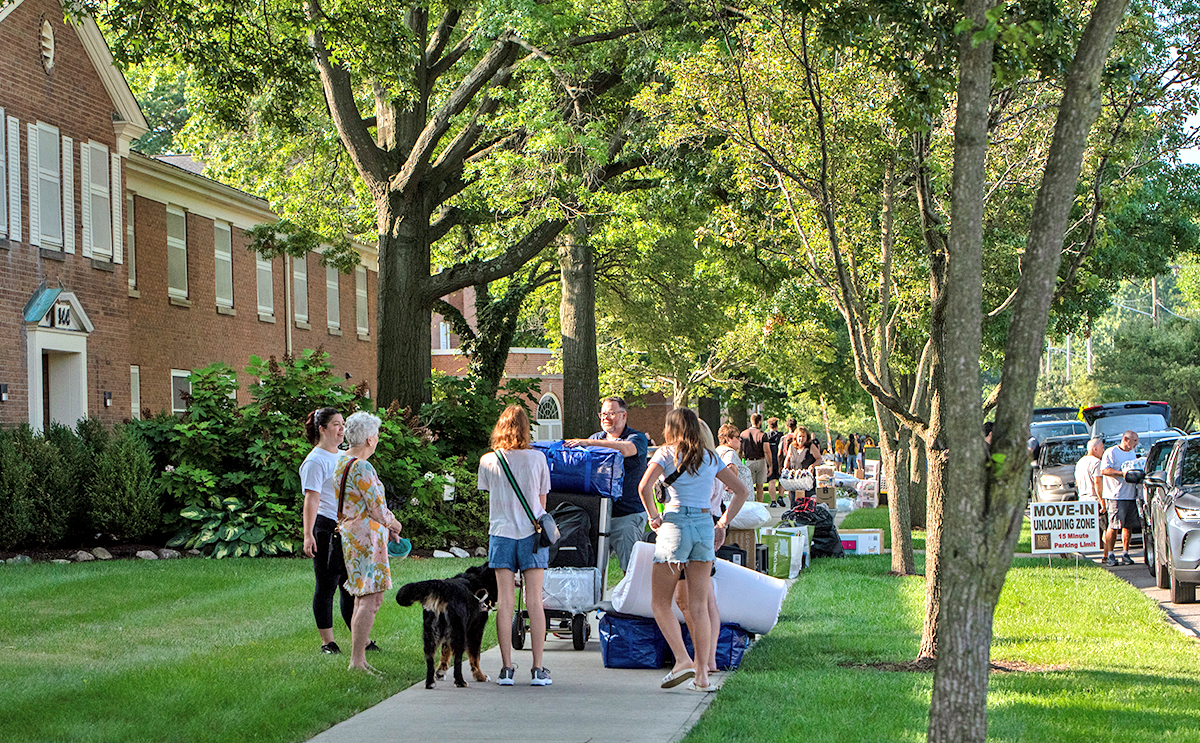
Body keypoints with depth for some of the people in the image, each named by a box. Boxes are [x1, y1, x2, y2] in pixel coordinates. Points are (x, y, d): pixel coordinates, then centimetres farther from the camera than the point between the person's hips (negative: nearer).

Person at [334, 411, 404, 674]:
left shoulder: (342, 462, 14)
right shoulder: (361, 467, -17)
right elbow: (377, 509, -16)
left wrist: (387, 527, 18)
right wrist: (392, 523, 4)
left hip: (350, 533, 10)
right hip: (366, 536, -10)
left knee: (362, 598, 14)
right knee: (371, 599, -11)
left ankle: (357, 657, 16)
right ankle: (357, 659, -13)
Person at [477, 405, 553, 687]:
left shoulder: (488, 461, -1)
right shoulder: (537, 458, -2)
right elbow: (542, 501, 7)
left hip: (501, 534, 0)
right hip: (532, 534, 0)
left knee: (505, 602, 1)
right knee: (534, 601, 1)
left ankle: (507, 668, 0)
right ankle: (538, 669, 0)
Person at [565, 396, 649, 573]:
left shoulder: (637, 438, -1)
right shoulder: (597, 438, 19)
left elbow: (625, 449, -24)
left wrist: (588, 443, -29)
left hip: (628, 514, -5)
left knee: (630, 568, -6)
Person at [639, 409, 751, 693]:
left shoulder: (667, 454, 0)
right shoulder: (711, 458, 13)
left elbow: (644, 486, -15)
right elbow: (742, 491, 16)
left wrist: (654, 516, -1)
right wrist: (723, 524, 16)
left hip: (675, 524, -4)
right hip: (705, 526, 4)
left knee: (660, 602, 5)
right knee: (699, 605, 5)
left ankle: (682, 660, -10)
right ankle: (702, 675, 1)